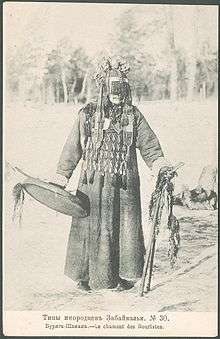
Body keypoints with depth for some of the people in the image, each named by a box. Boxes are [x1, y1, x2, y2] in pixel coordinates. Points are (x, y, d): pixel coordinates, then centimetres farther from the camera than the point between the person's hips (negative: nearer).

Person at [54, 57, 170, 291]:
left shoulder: (133, 116, 5)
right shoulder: (87, 115, 1)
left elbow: (149, 146, 4)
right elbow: (72, 148, 4)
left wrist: (161, 166, -12)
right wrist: (61, 178, 3)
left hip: (124, 183, 1)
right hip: (94, 182, -1)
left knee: (125, 227, 4)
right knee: (92, 227, 3)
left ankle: (124, 276, 20)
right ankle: (85, 275, 18)